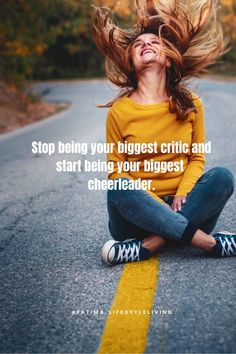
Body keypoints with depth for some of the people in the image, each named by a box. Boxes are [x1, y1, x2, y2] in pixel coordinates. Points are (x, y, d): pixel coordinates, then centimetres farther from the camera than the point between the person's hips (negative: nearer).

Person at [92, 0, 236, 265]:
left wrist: (182, 195, -13)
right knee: (118, 188, -32)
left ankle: (148, 246, -31)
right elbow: (116, 169, -3)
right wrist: (158, 204, -16)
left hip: (183, 209, 2)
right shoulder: (119, 111, -5)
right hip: (139, 211, -1)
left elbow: (196, 158, 7)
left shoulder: (191, 105, 1)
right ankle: (211, 243, -32)